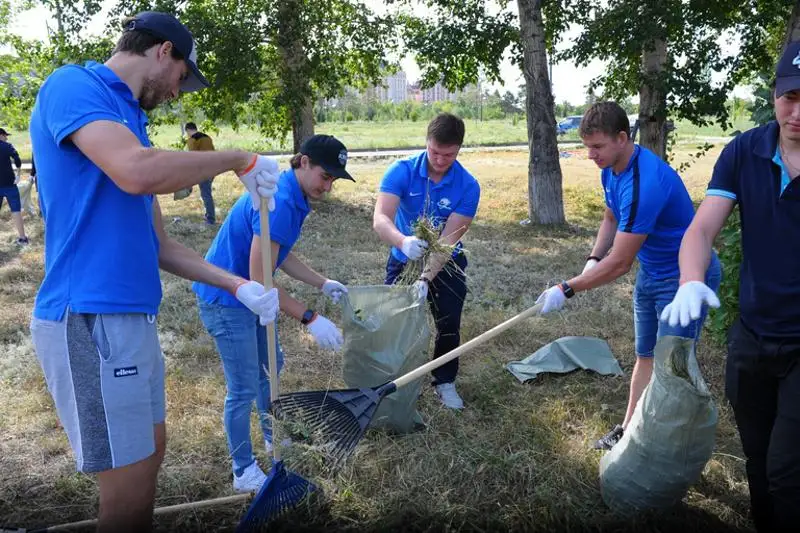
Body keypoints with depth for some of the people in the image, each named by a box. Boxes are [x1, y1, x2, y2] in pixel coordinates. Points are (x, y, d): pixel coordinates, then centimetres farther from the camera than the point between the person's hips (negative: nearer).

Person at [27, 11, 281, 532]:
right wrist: (239, 159, -15)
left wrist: (239, 286, 12)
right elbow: (138, 172, -28)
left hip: (132, 316, 9)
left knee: (151, 451, 20)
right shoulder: (72, 85, -8)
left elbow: (158, 245, 18)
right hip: (90, 320, -9)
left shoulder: (130, 122, 17)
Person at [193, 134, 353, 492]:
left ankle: (274, 437, 43)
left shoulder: (293, 197, 3)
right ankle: (244, 473, 16)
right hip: (226, 301, -10)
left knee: (271, 367, 22)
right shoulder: (278, 204, -29)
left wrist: (323, 284, 9)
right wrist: (310, 319, -29)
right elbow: (260, 280, -30)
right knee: (244, 389, 0)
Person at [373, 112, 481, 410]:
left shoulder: (468, 187, -22)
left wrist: (426, 279, -40)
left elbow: (448, 239, -27)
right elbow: (380, 219, -36)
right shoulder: (401, 172, -23)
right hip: (404, 259, 0)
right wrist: (403, 242, -58)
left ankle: (445, 382, 25)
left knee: (449, 325, 2)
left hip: (446, 263, 0)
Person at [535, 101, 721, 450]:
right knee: (645, 356, 17)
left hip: (686, 277, -9)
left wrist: (567, 290, -23)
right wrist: (593, 260, -2)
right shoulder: (611, 169, -4)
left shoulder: (645, 183, -34)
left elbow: (619, 264, -30)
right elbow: (611, 218, 14)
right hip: (651, 273, 9)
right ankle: (629, 431, 30)